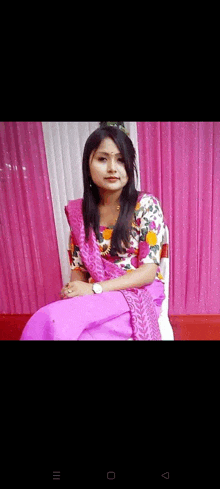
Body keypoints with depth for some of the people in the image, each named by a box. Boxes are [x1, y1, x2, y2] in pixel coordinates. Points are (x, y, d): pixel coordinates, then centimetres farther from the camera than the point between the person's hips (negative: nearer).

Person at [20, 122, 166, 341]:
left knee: (54, 319, -29)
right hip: (96, 297, 4)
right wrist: (73, 290, -15)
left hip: (138, 295, -3)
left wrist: (94, 288, -20)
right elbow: (78, 267, 8)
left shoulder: (146, 205, -8)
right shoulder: (78, 211, 4)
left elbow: (149, 271, -11)